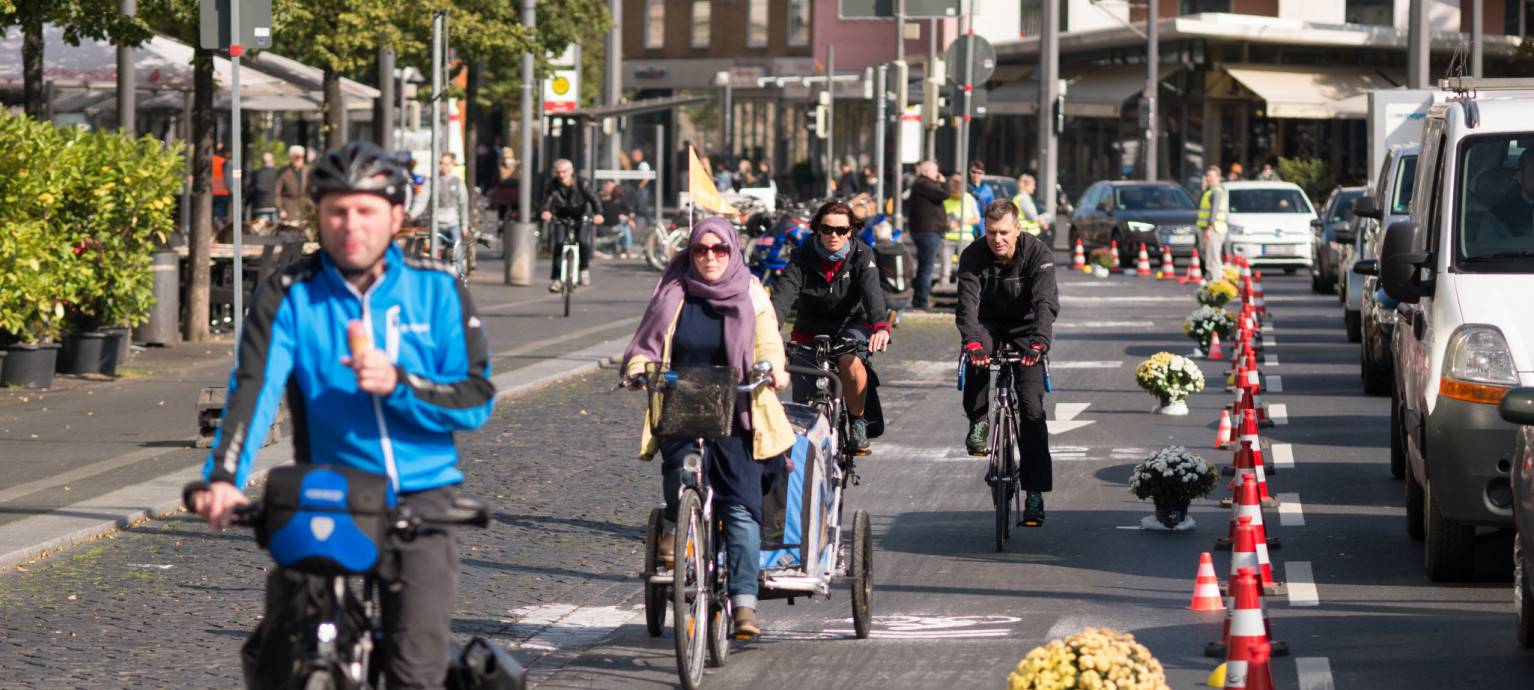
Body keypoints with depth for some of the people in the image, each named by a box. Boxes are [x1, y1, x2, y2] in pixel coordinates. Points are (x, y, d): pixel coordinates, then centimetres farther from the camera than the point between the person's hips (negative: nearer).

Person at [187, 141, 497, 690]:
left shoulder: (437, 292, 4)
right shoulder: (289, 297, 0)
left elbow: (477, 400, 0)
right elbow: (253, 391, -15)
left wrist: (399, 383, -18)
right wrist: (223, 479, -31)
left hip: (421, 496, 0)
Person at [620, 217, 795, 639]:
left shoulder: (751, 295, 9)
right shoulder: (673, 295, 10)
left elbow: (768, 344, 7)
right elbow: (646, 342, 14)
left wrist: (770, 367, -16)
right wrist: (638, 366, -9)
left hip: (735, 415, 0)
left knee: (741, 506, -9)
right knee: (681, 472, -28)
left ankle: (744, 603, -9)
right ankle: (674, 526, 9)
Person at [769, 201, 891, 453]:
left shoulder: (862, 255, -12)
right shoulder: (802, 258, -11)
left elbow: (872, 292, -29)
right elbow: (783, 295, -26)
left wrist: (881, 326, -50)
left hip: (851, 324, -2)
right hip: (810, 332, 2)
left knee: (850, 358, -35)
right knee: (804, 406, -5)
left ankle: (858, 422, -14)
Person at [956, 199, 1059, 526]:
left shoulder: (1039, 255, -20)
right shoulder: (973, 256, -17)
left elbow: (1046, 303, -31)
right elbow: (967, 302, -28)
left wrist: (1039, 342, -49)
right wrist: (971, 341, -46)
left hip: (1025, 328, -1)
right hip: (989, 324, 1)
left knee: (1031, 407, -12)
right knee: (977, 354, -36)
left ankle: (1035, 492, -10)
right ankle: (978, 421, -11)